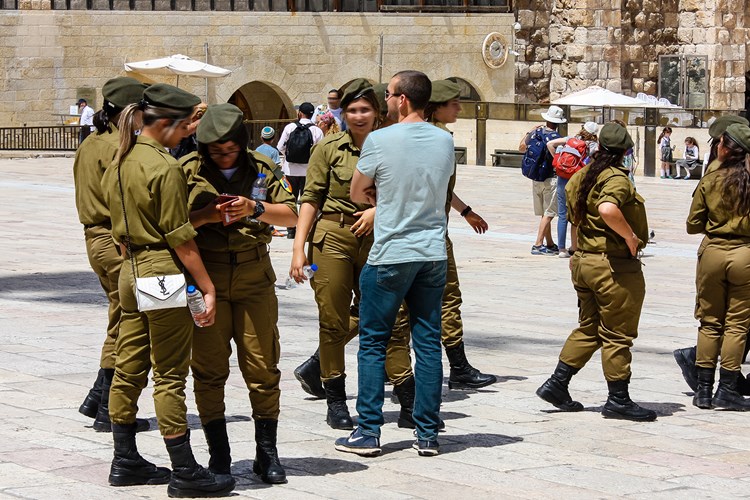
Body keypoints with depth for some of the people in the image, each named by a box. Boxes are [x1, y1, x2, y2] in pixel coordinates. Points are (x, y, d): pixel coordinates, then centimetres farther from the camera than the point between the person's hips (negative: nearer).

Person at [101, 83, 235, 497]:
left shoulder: (119, 162, 10)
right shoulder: (164, 167, -16)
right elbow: (180, 238, -16)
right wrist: (207, 287, -13)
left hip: (131, 273, 9)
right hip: (164, 273, -9)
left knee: (129, 368, 13)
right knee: (170, 376, -5)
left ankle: (125, 462, 21)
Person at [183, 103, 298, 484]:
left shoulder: (261, 168, 5)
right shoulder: (188, 172, -1)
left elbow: (291, 214, 0)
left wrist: (255, 209, -16)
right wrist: (203, 216, -20)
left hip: (254, 278, 1)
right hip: (206, 280, -1)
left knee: (263, 366, 1)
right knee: (209, 369, 1)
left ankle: (267, 453, 11)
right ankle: (219, 456, 10)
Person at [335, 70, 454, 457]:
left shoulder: (379, 140, -11)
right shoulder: (444, 141, 3)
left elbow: (357, 194, 0)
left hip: (391, 255, -4)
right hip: (433, 254, 4)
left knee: (373, 343, 5)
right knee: (428, 344, 7)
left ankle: (368, 432, 5)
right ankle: (428, 435, 9)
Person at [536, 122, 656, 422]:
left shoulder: (581, 177, 10)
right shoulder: (617, 179, -16)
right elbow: (607, 209, -37)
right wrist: (631, 236, -24)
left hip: (583, 262, 8)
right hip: (615, 266, -8)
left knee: (588, 328, 19)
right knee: (617, 335, 1)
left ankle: (556, 384, 17)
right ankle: (618, 400, 7)